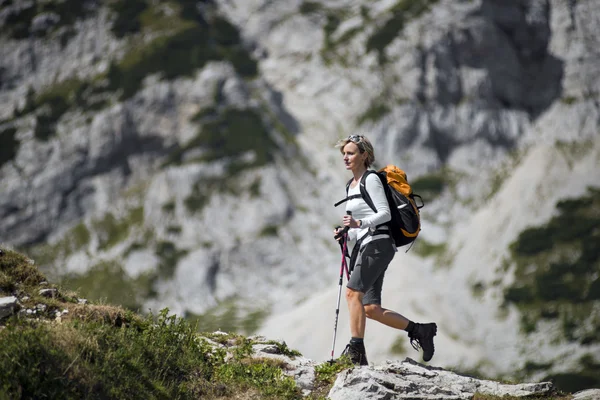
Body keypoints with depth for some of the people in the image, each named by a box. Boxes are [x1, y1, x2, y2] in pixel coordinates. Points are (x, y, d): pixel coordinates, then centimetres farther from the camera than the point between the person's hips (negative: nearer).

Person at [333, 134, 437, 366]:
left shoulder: (371, 179, -4)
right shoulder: (352, 185, 23)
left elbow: (384, 214, -12)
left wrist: (359, 223, -25)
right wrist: (346, 234, 8)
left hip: (378, 243, -10)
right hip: (363, 246, 10)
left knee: (353, 292, -22)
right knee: (371, 309, 3)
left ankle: (356, 349, -25)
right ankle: (420, 331, 12)